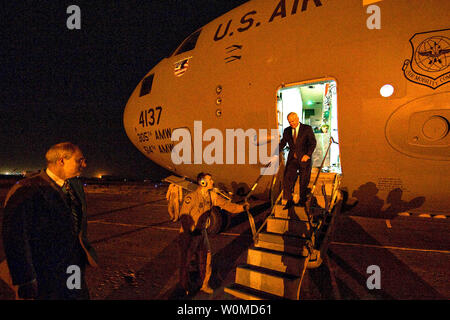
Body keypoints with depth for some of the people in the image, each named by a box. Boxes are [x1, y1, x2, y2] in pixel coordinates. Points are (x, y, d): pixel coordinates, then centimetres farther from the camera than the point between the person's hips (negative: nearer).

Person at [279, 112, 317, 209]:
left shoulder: (307, 129, -3)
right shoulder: (287, 131, 9)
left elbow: (313, 142, -9)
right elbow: (282, 144, 11)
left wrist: (308, 155, -22)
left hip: (304, 159, -3)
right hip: (292, 159, 3)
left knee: (304, 181, 7)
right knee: (287, 179, -9)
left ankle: (302, 200, 27)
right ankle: (289, 201, 3)